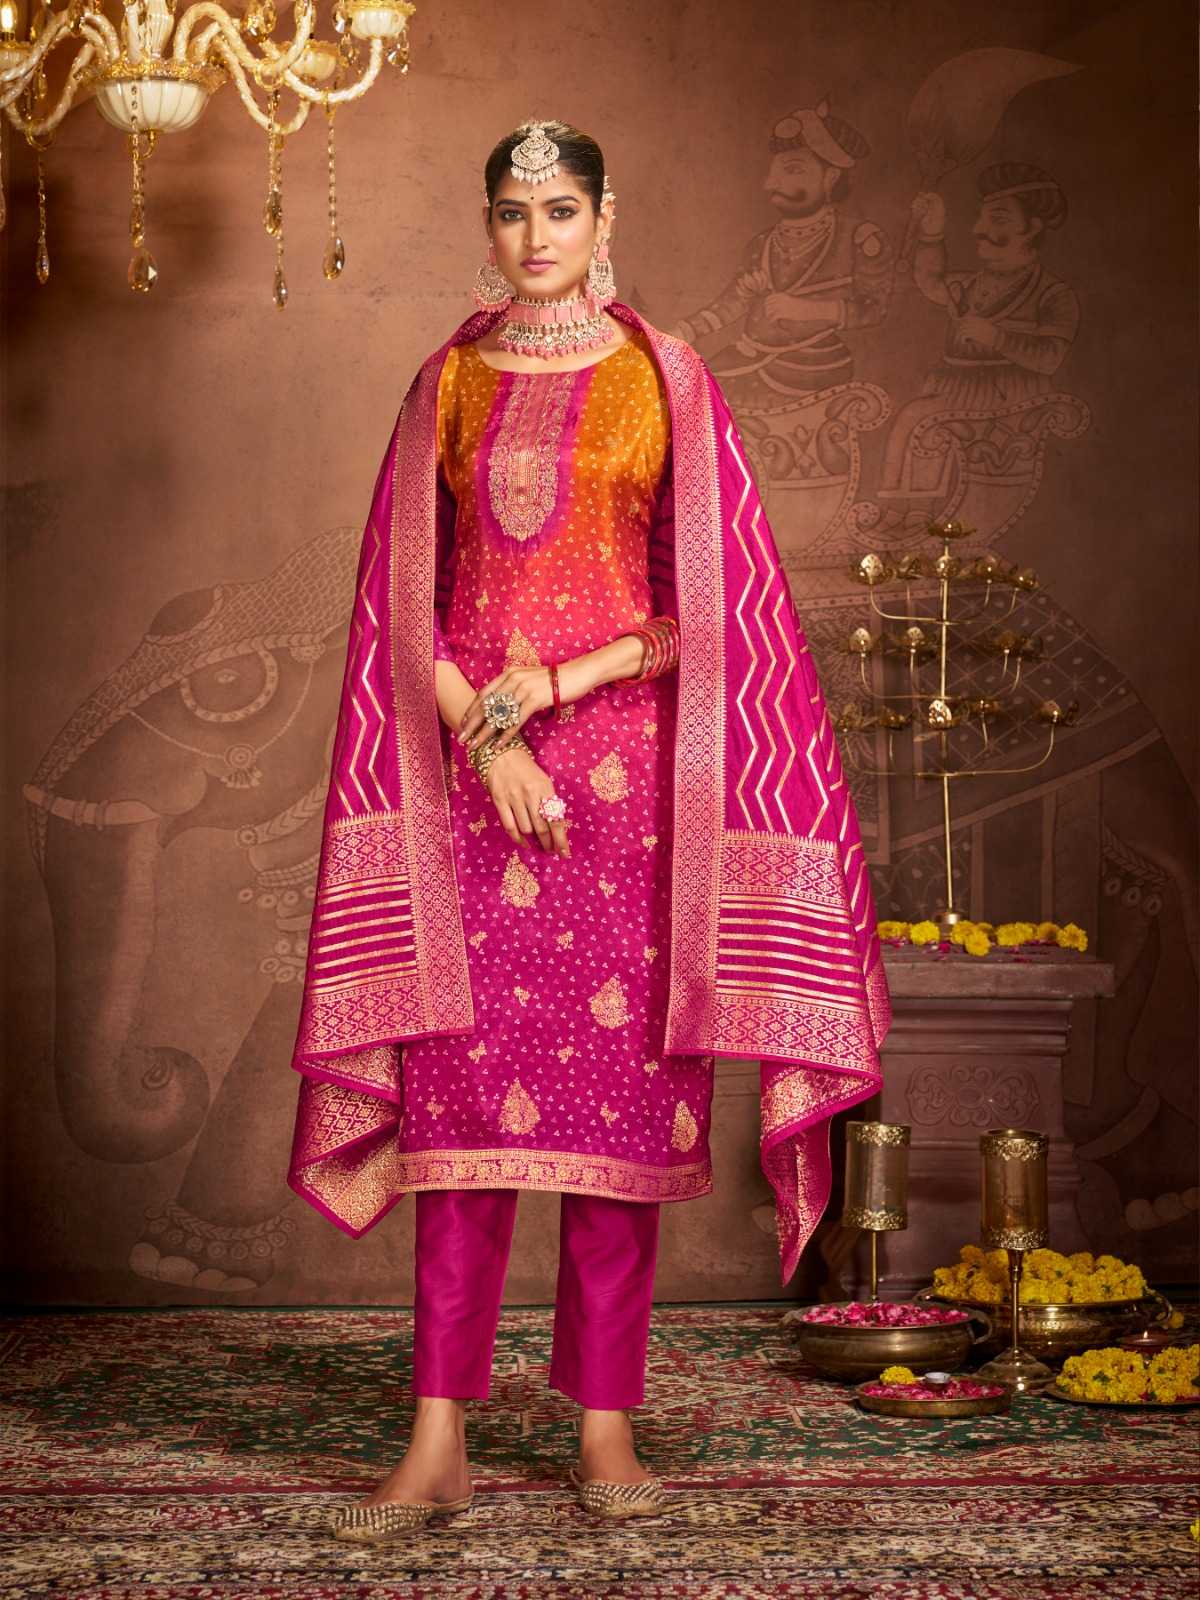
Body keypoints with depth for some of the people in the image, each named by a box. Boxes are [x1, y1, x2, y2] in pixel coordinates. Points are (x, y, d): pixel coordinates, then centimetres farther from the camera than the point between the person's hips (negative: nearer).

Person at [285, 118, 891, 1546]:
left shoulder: (663, 378, 5)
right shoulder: (449, 383, 11)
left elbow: (704, 598, 0)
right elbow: (404, 599, 7)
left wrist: (538, 688, -10)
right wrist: (481, 734, -8)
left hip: (624, 762, -1)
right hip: (469, 767, 1)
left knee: (621, 1092, 0)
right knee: (463, 1093, -3)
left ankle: (606, 1424, 8)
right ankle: (439, 1439, -1)